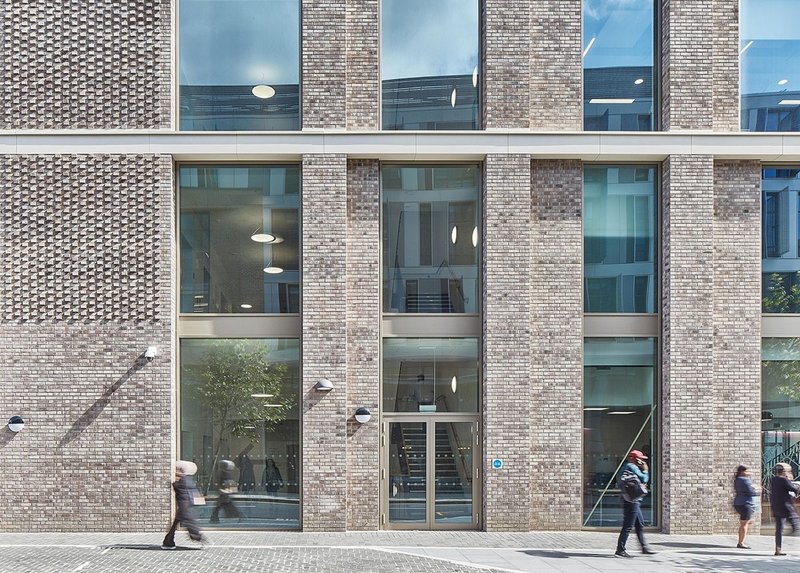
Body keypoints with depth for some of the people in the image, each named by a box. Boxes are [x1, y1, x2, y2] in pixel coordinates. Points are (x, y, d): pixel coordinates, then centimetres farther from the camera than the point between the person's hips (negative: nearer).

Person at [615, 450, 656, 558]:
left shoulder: (625, 467, 19)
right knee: (628, 526, -8)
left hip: (633, 501, 11)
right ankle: (620, 550, -5)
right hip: (632, 500, -11)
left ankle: (644, 547, 22)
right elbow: (644, 479, -19)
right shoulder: (632, 467, -12)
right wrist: (645, 470, 0)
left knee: (640, 524, 16)